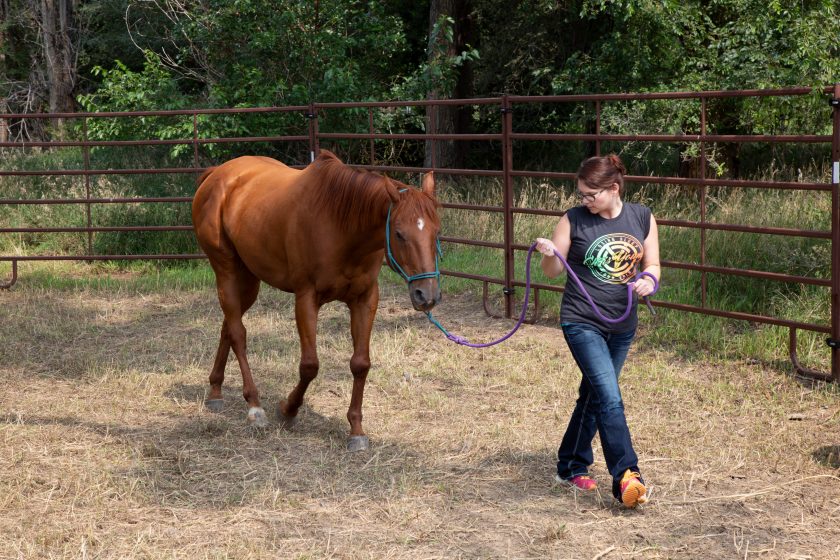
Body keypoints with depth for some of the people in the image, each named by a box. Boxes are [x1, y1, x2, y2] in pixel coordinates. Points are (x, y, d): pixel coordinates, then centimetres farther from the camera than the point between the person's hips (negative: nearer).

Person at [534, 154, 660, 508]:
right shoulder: (573, 221, -8)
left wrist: (649, 281, -16)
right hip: (582, 323, -4)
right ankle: (625, 478, -17)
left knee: (593, 396, 16)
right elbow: (553, 272, -2)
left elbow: (652, 265, 6)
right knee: (610, 398, -16)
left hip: (622, 325, 4)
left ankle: (571, 467, 31)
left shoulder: (642, 218, 0)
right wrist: (548, 254, -24)